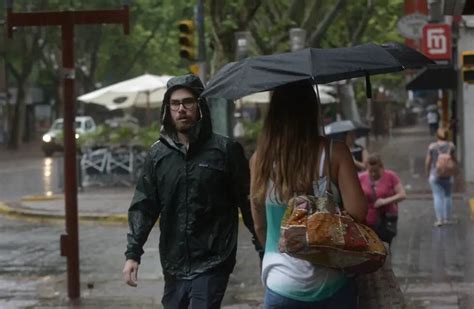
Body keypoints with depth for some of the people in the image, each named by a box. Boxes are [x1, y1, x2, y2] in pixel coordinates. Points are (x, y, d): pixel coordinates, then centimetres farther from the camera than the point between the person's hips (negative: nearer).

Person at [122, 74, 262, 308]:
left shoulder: (225, 149, -3)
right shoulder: (158, 155, 7)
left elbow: (248, 201, -2)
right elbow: (144, 207, 9)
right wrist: (133, 253, 1)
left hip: (212, 264, -4)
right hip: (174, 265, 4)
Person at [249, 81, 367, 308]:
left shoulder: (260, 159, -4)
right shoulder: (334, 152, -9)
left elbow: (259, 226, 5)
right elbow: (357, 213, -13)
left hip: (282, 286, 1)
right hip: (333, 284, 0)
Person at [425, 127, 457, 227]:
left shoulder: (432, 146, -8)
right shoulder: (451, 146, -5)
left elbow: (427, 162, -5)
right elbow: (454, 160, 2)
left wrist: (427, 174, 7)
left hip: (435, 175, -1)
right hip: (448, 175, 1)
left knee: (437, 196, 0)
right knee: (448, 196, 13)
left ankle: (439, 219, -4)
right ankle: (448, 218, 18)